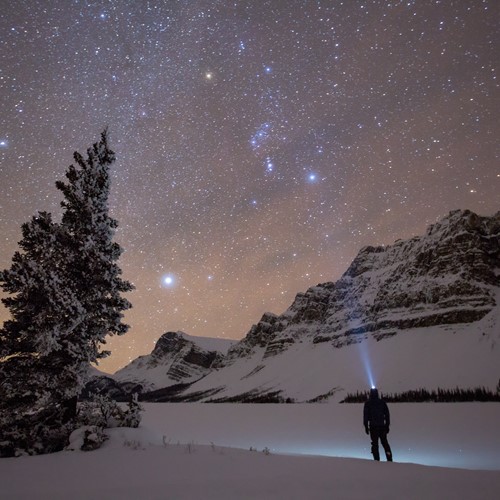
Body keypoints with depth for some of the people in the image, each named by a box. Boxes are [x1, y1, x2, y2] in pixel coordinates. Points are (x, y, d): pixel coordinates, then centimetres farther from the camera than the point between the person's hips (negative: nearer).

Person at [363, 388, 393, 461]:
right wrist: (387, 425, 12)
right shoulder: (382, 402, 4)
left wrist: (366, 426, 2)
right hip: (382, 426, 3)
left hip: (373, 427, -3)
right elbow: (387, 414, 6)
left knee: (375, 444, 3)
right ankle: (389, 459, 9)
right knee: (385, 443, 14)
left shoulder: (368, 403, -2)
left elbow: (365, 415, -3)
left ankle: (377, 460, -2)